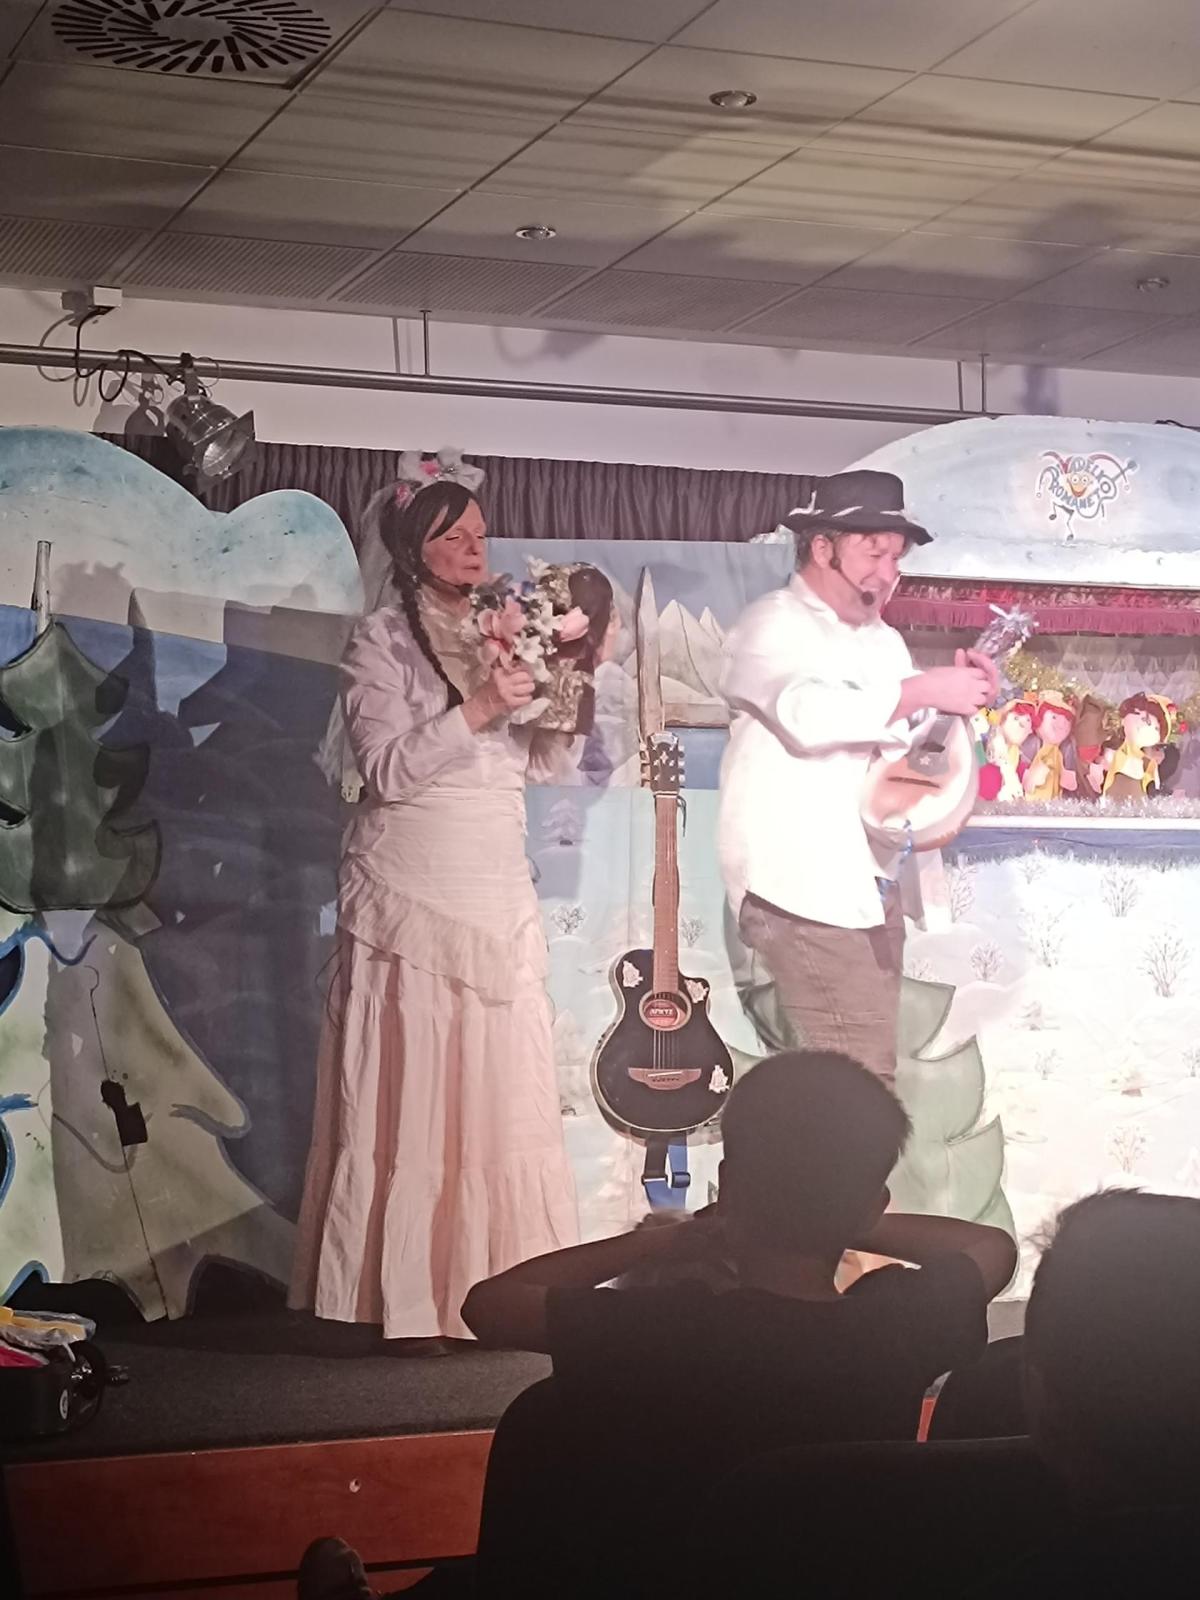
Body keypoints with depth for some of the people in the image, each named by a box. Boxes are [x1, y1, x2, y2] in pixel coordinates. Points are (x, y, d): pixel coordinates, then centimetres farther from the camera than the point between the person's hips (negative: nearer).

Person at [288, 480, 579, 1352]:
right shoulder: (383, 639, -2)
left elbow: (538, 758, 14)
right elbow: (386, 770, -11)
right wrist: (474, 712, -19)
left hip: (501, 900, 5)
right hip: (411, 897, -5)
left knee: (509, 1098, 3)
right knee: (408, 1095, -4)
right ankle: (407, 1304, -1)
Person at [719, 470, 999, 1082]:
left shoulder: (884, 640, 18)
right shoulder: (773, 624, -5)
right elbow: (809, 713, -24)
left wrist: (957, 698, 0)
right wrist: (922, 691, -23)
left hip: (870, 883, 8)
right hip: (803, 886, -8)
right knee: (861, 1082, -14)